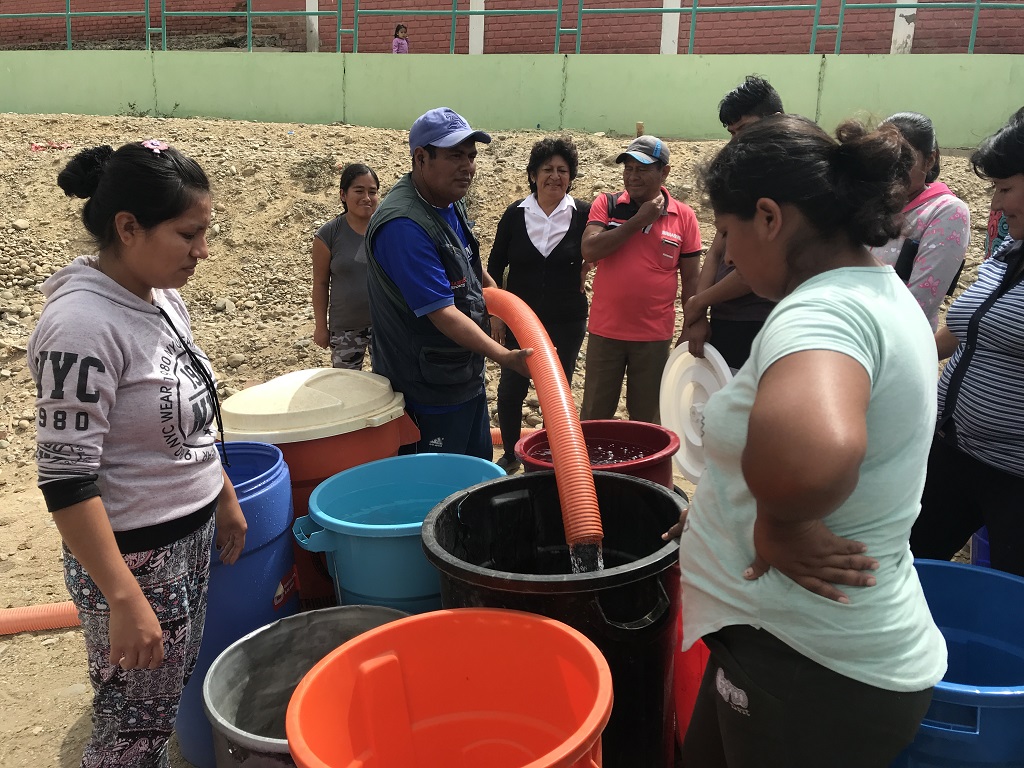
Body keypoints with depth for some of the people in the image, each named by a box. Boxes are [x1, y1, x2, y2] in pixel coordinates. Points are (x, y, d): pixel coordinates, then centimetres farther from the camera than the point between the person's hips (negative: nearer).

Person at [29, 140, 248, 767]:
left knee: (176, 695, 20)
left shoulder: (163, 297, 2)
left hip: (193, 536, 8)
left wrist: (224, 495, 17)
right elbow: (66, 479, -23)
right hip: (131, 556, -8)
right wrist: (124, 600, -22)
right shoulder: (82, 323, -23)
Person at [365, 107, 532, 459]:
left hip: (466, 376, 9)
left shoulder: (451, 200, 2)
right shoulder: (404, 225, -28)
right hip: (428, 392, -9)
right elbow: (441, 312, -30)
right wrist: (504, 357, -31)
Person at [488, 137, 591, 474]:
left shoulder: (583, 215, -7)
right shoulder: (515, 214, -3)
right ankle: (510, 455, 26)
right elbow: (495, 267, 3)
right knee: (510, 389, 6)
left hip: (566, 322, -1)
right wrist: (494, 313, 0)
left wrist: (582, 273, -6)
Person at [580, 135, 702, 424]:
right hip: (605, 331, 0)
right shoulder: (606, 204, 0)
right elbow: (589, 251, -16)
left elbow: (691, 278, 3)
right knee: (594, 416, 11)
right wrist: (639, 220, -16)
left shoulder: (684, 216, -1)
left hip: (655, 337, 0)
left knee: (647, 419, 13)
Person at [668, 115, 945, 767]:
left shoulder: (823, 312, -26)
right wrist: (731, 511, 16)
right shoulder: (879, 291, 8)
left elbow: (808, 451, -50)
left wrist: (778, 525, -29)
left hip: (811, 669, -9)